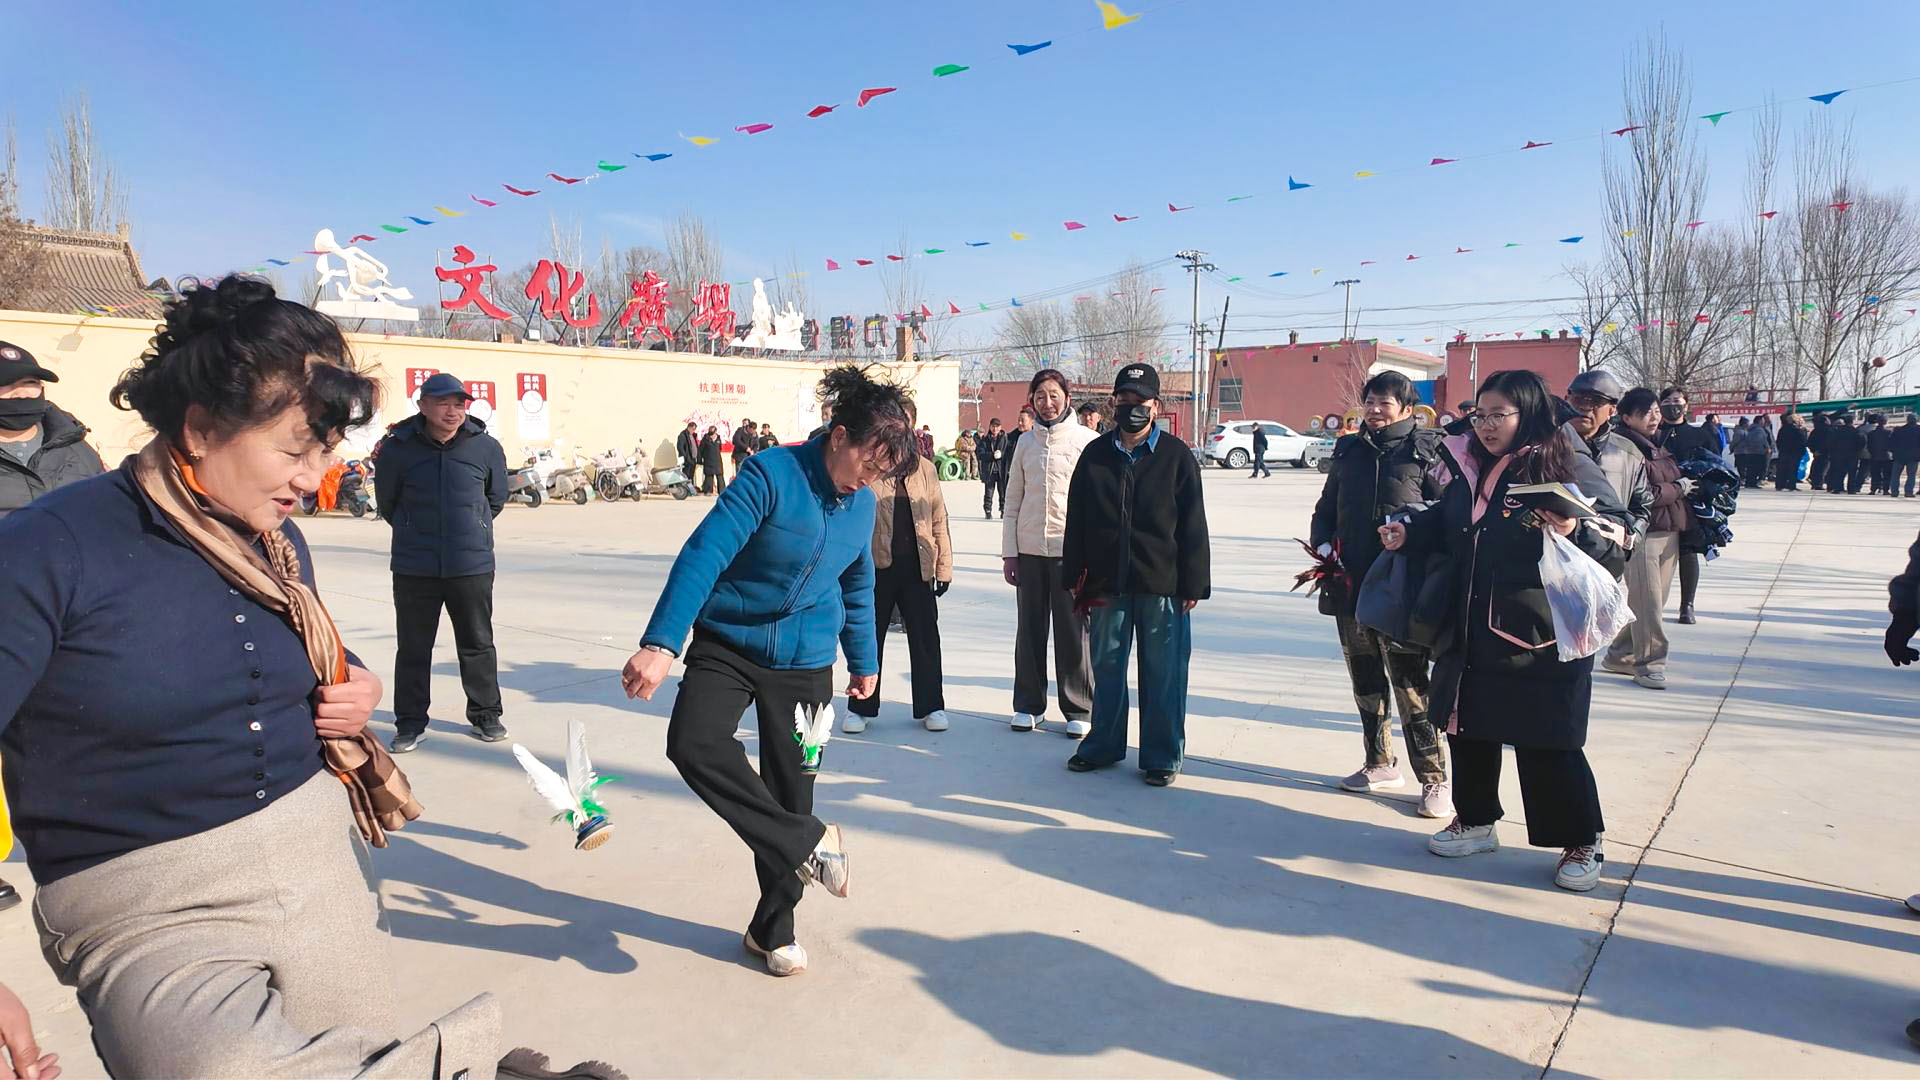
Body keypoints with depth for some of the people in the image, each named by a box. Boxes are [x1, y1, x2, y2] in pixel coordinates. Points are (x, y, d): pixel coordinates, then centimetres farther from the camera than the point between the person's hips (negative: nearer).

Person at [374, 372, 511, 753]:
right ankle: (410, 722, 21)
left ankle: (485, 714, 25)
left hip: (472, 565, 1)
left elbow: (497, 498, 14)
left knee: (478, 643, 10)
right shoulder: (398, 448, -6)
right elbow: (386, 503, 10)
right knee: (413, 647, 8)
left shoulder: (486, 448, -3)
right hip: (414, 569, 0)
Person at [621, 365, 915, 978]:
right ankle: (807, 843, -16)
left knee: (791, 790, 5)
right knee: (693, 744, -30)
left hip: (805, 663, 4)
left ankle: (773, 928, 22)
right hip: (728, 646, -4)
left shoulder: (862, 504, 0)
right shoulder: (772, 474, -19)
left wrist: (864, 660, 21)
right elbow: (705, 553, -27)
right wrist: (661, 643, -37)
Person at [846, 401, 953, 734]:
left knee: (925, 637, 8)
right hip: (876, 565, -2)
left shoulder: (925, 469, 8)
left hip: (918, 566, 2)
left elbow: (938, 519, 9)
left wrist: (944, 566, 5)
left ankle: (931, 706, 22)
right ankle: (860, 707, 23)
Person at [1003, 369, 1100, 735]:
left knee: (1073, 631, 0)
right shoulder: (1026, 443, 11)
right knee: (1029, 630, 9)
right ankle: (1028, 704, 21)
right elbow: (1013, 501, 12)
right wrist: (1009, 552, 7)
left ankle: (1078, 709, 12)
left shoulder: (1087, 441, -1)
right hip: (1030, 550, 4)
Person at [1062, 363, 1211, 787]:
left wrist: (1193, 584, -4)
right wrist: (1076, 578, 5)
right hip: (1107, 583, 3)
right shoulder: (1095, 455, 8)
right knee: (1106, 668, 12)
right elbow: (1076, 521, 9)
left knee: (1162, 673, 5)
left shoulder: (1176, 456, 0)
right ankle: (1103, 745, 28)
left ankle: (1161, 756, 18)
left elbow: (1193, 525, -1)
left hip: (1163, 584, -2)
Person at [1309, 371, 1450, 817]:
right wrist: (1321, 543, 3)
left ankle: (1434, 778, 5)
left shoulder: (1425, 451, -1)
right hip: (1350, 584, 6)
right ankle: (1381, 765, 27)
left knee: (1410, 684, -6)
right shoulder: (1348, 451, 12)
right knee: (1365, 680, 14)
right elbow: (1326, 507, 19)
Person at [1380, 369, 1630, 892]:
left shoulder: (1567, 465, -8)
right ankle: (1474, 821, 33)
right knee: (1468, 727, 15)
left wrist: (1575, 531, -30)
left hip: (1541, 635, -6)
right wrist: (1408, 534, 6)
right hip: (1473, 631, 7)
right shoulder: (1469, 466, 11)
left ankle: (1582, 843, 20)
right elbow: (1444, 528, 23)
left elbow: (1617, 533, -11)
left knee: (1547, 743, 0)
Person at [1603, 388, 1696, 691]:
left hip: (1670, 533, 9)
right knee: (1647, 602, -8)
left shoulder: (1659, 447, 18)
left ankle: (1621, 655, 20)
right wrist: (1678, 489, -5)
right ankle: (1649, 663, 1)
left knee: (1655, 599, 11)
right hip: (1641, 532, -9)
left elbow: (1679, 480, 31)